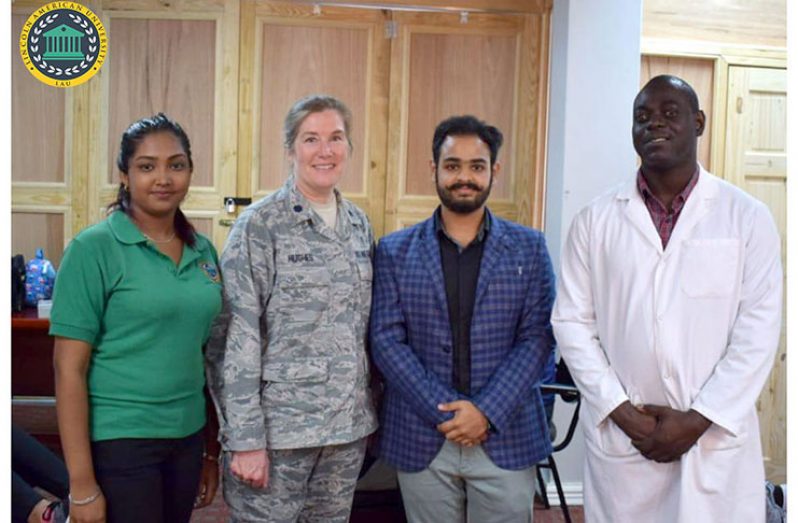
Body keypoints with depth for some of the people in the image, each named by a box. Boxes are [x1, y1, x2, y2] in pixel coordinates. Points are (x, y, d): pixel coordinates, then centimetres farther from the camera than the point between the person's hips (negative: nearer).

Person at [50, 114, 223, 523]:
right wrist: (81, 484, -14)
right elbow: (69, 368, -12)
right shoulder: (94, 248, -10)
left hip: (187, 438, 5)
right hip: (117, 442, -5)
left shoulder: (203, 251, 4)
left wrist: (213, 449, 11)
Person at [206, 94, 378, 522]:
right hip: (278, 424, -5)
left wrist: (364, 410, 11)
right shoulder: (260, 224, -10)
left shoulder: (359, 225, 7)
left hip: (348, 424, 6)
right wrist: (245, 438, -16)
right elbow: (235, 337, -13)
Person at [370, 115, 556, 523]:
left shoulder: (529, 248, 4)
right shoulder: (395, 252, 3)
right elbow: (386, 341, -2)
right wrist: (445, 412, -11)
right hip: (421, 440, 0)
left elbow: (537, 337, -1)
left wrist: (488, 411, -12)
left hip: (506, 438, 0)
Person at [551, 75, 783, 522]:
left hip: (717, 439, 0)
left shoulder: (748, 217, 2)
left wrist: (698, 419, -8)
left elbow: (758, 330, -2)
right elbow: (572, 322, 1)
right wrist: (622, 411, -7)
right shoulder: (596, 220, 3)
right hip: (619, 436, 1)